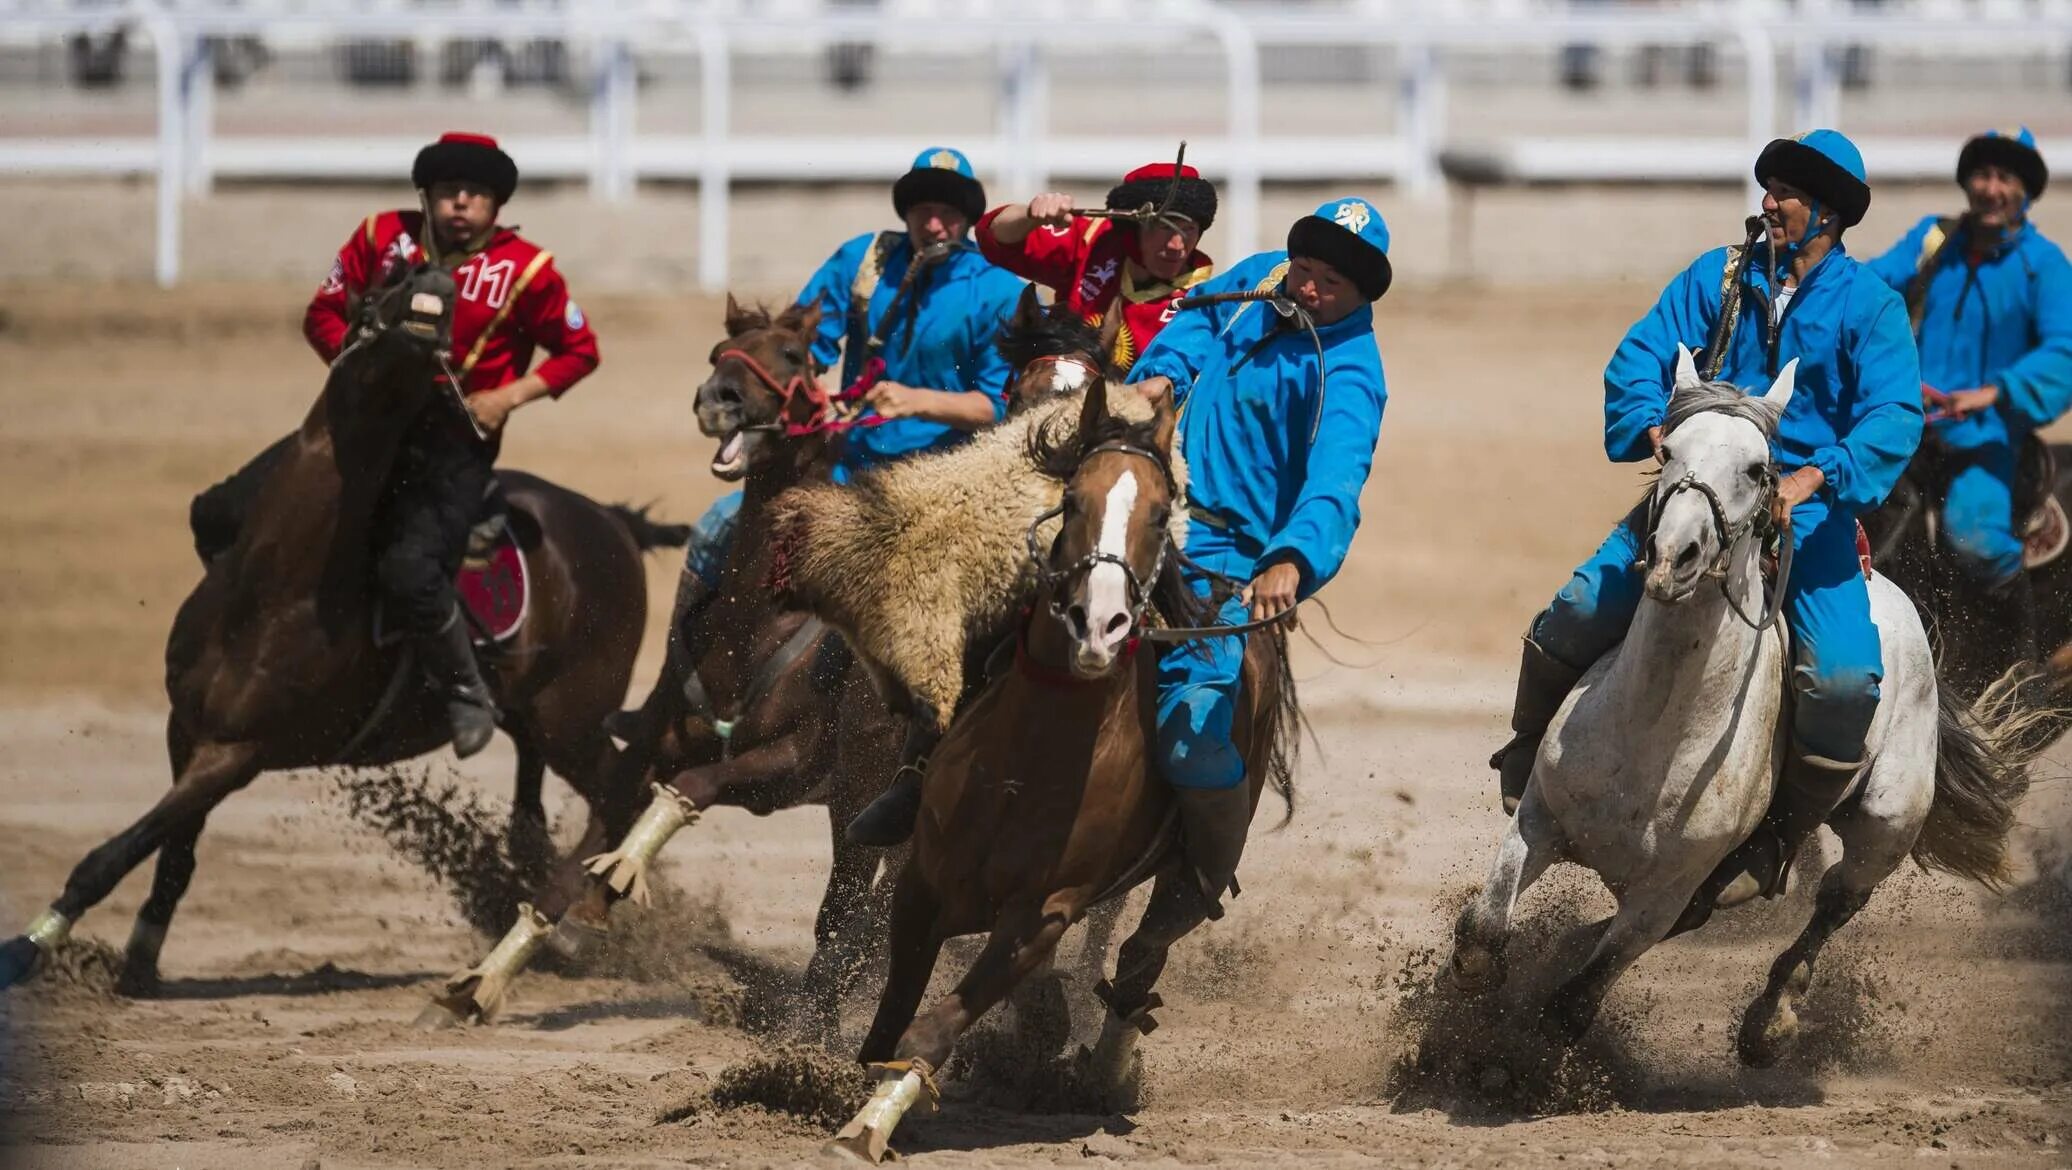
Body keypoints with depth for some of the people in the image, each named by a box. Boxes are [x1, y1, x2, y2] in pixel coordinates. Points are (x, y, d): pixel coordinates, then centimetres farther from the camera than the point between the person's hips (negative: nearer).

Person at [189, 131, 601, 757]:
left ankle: (468, 695, -6)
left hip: (456, 441, -4)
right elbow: (324, 313, 11)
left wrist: (511, 396, -8)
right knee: (222, 516, -7)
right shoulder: (381, 238, 3)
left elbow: (579, 350, 5)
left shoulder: (526, 270, -4)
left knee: (410, 573, -31)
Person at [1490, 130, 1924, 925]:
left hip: (1807, 509, -2)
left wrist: (1811, 479, -30)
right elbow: (1638, 358, 2)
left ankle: (1776, 837, -3)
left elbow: (1893, 418, -14)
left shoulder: (1869, 306, -1)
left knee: (1844, 680, -24)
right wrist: (1652, 425, -21)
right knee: (1576, 616, -14)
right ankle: (1527, 755, 15)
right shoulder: (1719, 278, 8)